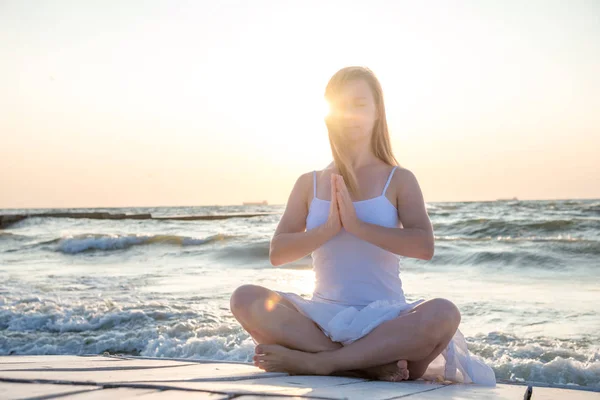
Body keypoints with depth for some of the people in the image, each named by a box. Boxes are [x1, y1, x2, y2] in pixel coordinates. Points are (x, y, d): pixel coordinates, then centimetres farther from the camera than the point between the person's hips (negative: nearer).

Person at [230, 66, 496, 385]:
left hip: (385, 318, -2)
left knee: (443, 314, -34)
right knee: (245, 298, -25)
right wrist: (329, 228, -14)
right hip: (323, 316, 2)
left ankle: (315, 362, -30)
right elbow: (277, 253, 1)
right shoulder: (309, 184, 13)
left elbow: (424, 246, -10)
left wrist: (357, 225, -18)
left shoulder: (398, 180, 6)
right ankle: (374, 365, -32)